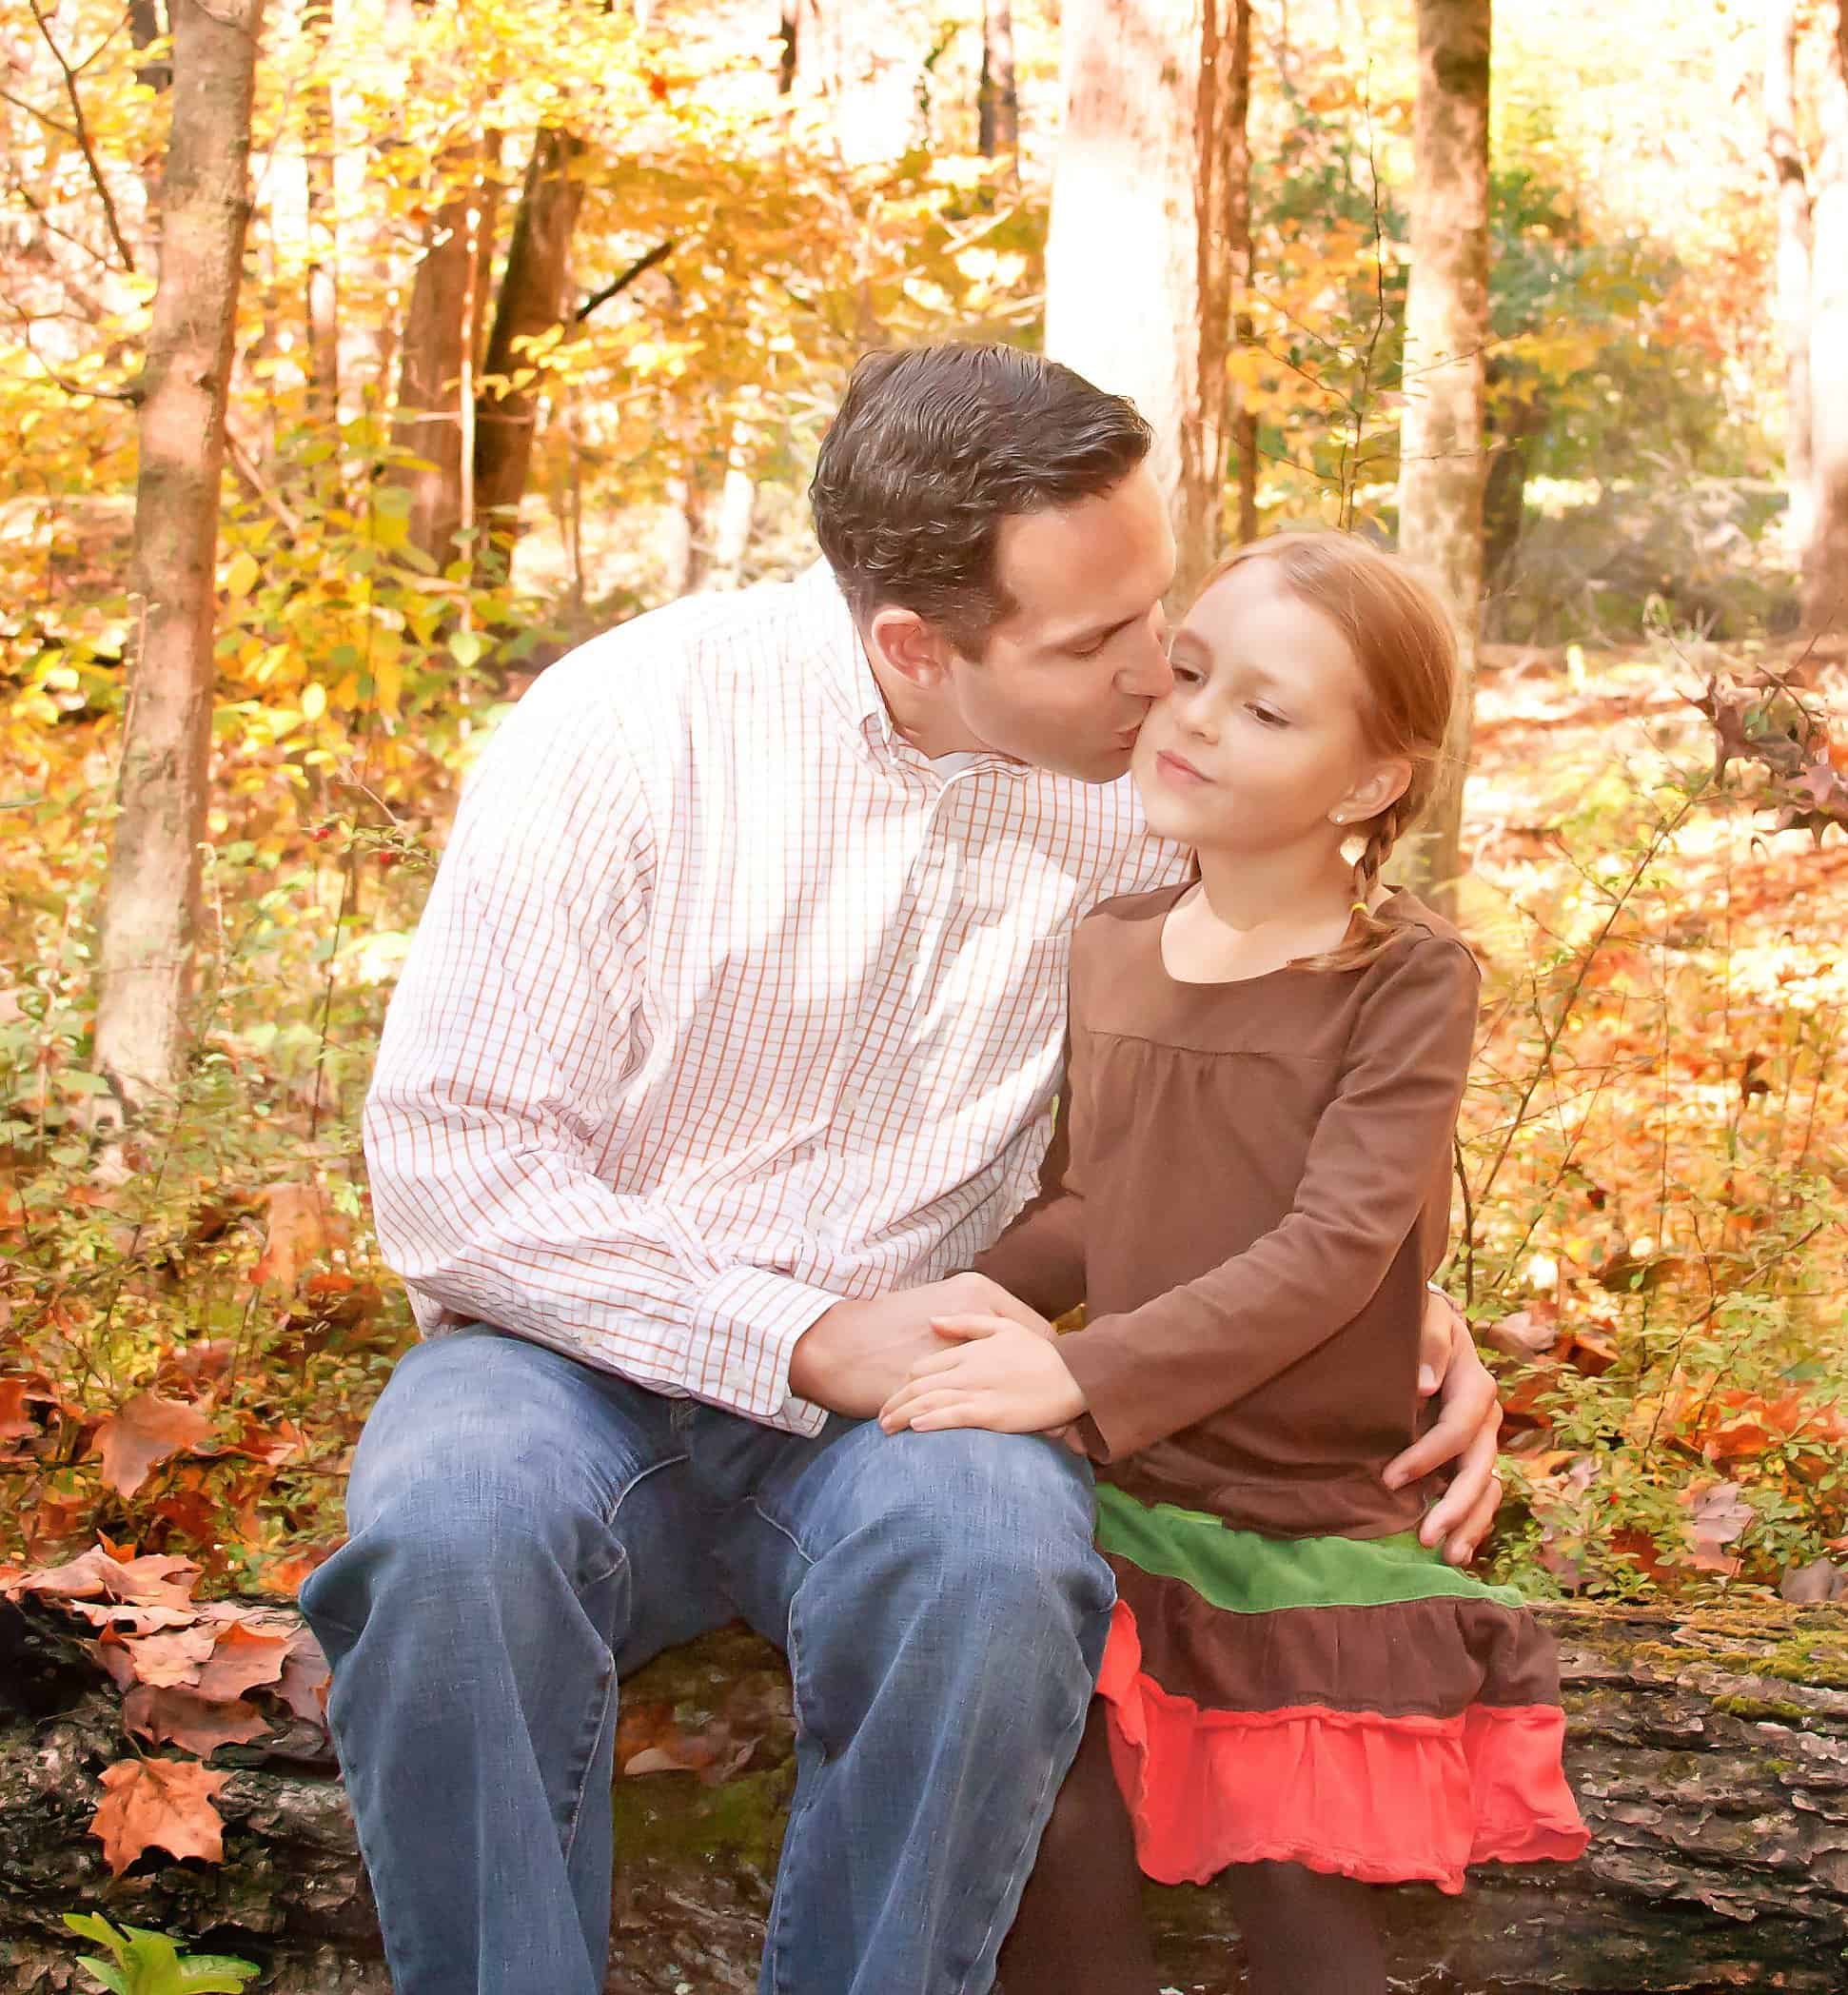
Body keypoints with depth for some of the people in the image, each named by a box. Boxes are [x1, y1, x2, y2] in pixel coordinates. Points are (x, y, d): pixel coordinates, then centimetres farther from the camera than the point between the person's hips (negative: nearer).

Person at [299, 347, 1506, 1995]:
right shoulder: (623, 728, -10)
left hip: (909, 1379, 2)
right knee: (450, 1537, -35)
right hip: (587, 1352, -1)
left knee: (999, 1569, -34)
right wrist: (808, 1341, -19)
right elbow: (451, 1160, -11)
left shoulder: (1155, 777, -1)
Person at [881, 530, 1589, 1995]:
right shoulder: (1112, 949, 5)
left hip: (1304, 1539, -4)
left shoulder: (1408, 980, -11)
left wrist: (1083, 1374, -28)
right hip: (1115, 1508, 4)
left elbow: (1334, 1248, -21)